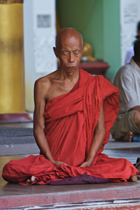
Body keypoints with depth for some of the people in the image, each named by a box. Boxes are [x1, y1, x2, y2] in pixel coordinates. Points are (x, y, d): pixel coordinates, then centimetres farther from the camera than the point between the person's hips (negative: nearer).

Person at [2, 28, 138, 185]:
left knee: (124, 168, -28)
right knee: (11, 170, -27)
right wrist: (52, 161, -15)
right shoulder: (44, 85, 2)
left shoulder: (93, 85, 4)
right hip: (52, 159, -1)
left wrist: (89, 162, -15)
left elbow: (100, 129, 0)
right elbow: (38, 128, -1)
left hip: (86, 161, 1)